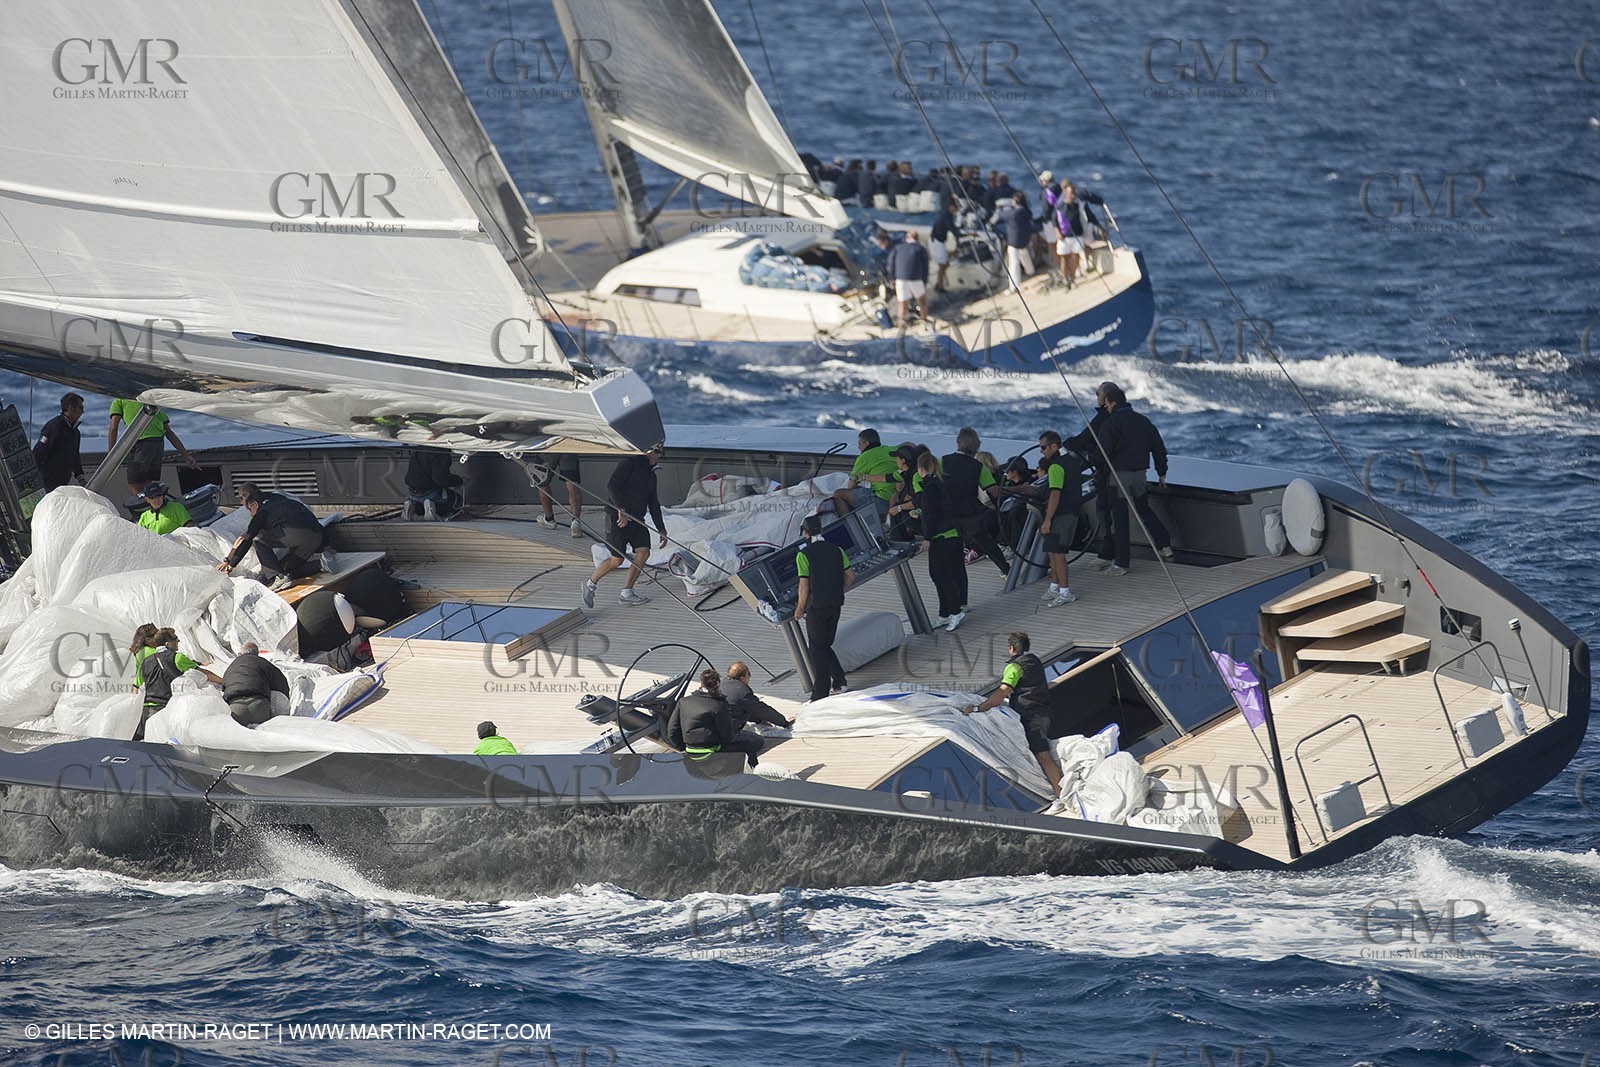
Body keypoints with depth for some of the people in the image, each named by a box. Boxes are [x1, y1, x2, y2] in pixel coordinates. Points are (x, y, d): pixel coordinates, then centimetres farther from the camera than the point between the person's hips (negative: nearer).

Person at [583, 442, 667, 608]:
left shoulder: (650, 475, 18)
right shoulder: (629, 463, -8)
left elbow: (654, 505, 22)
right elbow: (612, 486, -20)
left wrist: (662, 530, 19)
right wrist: (621, 510, -30)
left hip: (636, 519, 8)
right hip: (618, 518, -8)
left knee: (643, 552, -7)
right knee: (617, 560, -8)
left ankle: (626, 593, 2)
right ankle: (591, 584, 14)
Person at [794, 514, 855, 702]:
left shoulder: (804, 554, -12)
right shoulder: (837, 550, 4)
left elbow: (804, 585, -14)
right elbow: (850, 577, 6)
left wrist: (799, 609, -3)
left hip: (816, 607, -5)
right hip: (835, 605, 5)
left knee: (817, 649, 3)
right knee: (825, 645, 21)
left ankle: (820, 694, 4)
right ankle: (839, 680, 12)